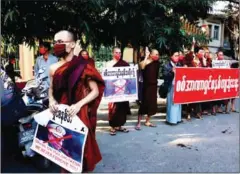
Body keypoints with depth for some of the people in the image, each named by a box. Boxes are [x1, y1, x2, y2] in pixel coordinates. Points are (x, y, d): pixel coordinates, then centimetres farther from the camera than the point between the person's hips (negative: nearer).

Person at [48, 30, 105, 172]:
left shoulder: (83, 67, -8)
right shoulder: (53, 68, 5)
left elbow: (96, 91, -9)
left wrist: (79, 104, -21)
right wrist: (51, 100, -3)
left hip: (79, 114, -4)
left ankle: (83, 168, 29)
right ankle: (65, 169, 34)